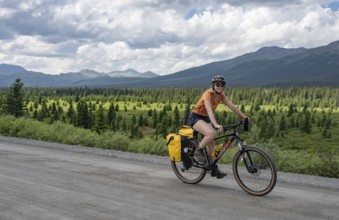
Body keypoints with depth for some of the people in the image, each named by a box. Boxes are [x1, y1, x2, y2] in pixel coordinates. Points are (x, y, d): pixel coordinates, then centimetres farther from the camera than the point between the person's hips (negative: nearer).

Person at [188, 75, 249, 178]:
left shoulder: (221, 96, -3)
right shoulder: (208, 94, -25)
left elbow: (232, 107, -6)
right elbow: (209, 110, -39)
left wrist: (244, 117, -14)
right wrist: (216, 125, -53)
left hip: (206, 119, 8)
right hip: (195, 117, -8)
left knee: (212, 143, 1)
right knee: (211, 134, -31)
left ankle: (214, 169, 5)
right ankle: (198, 151, -9)